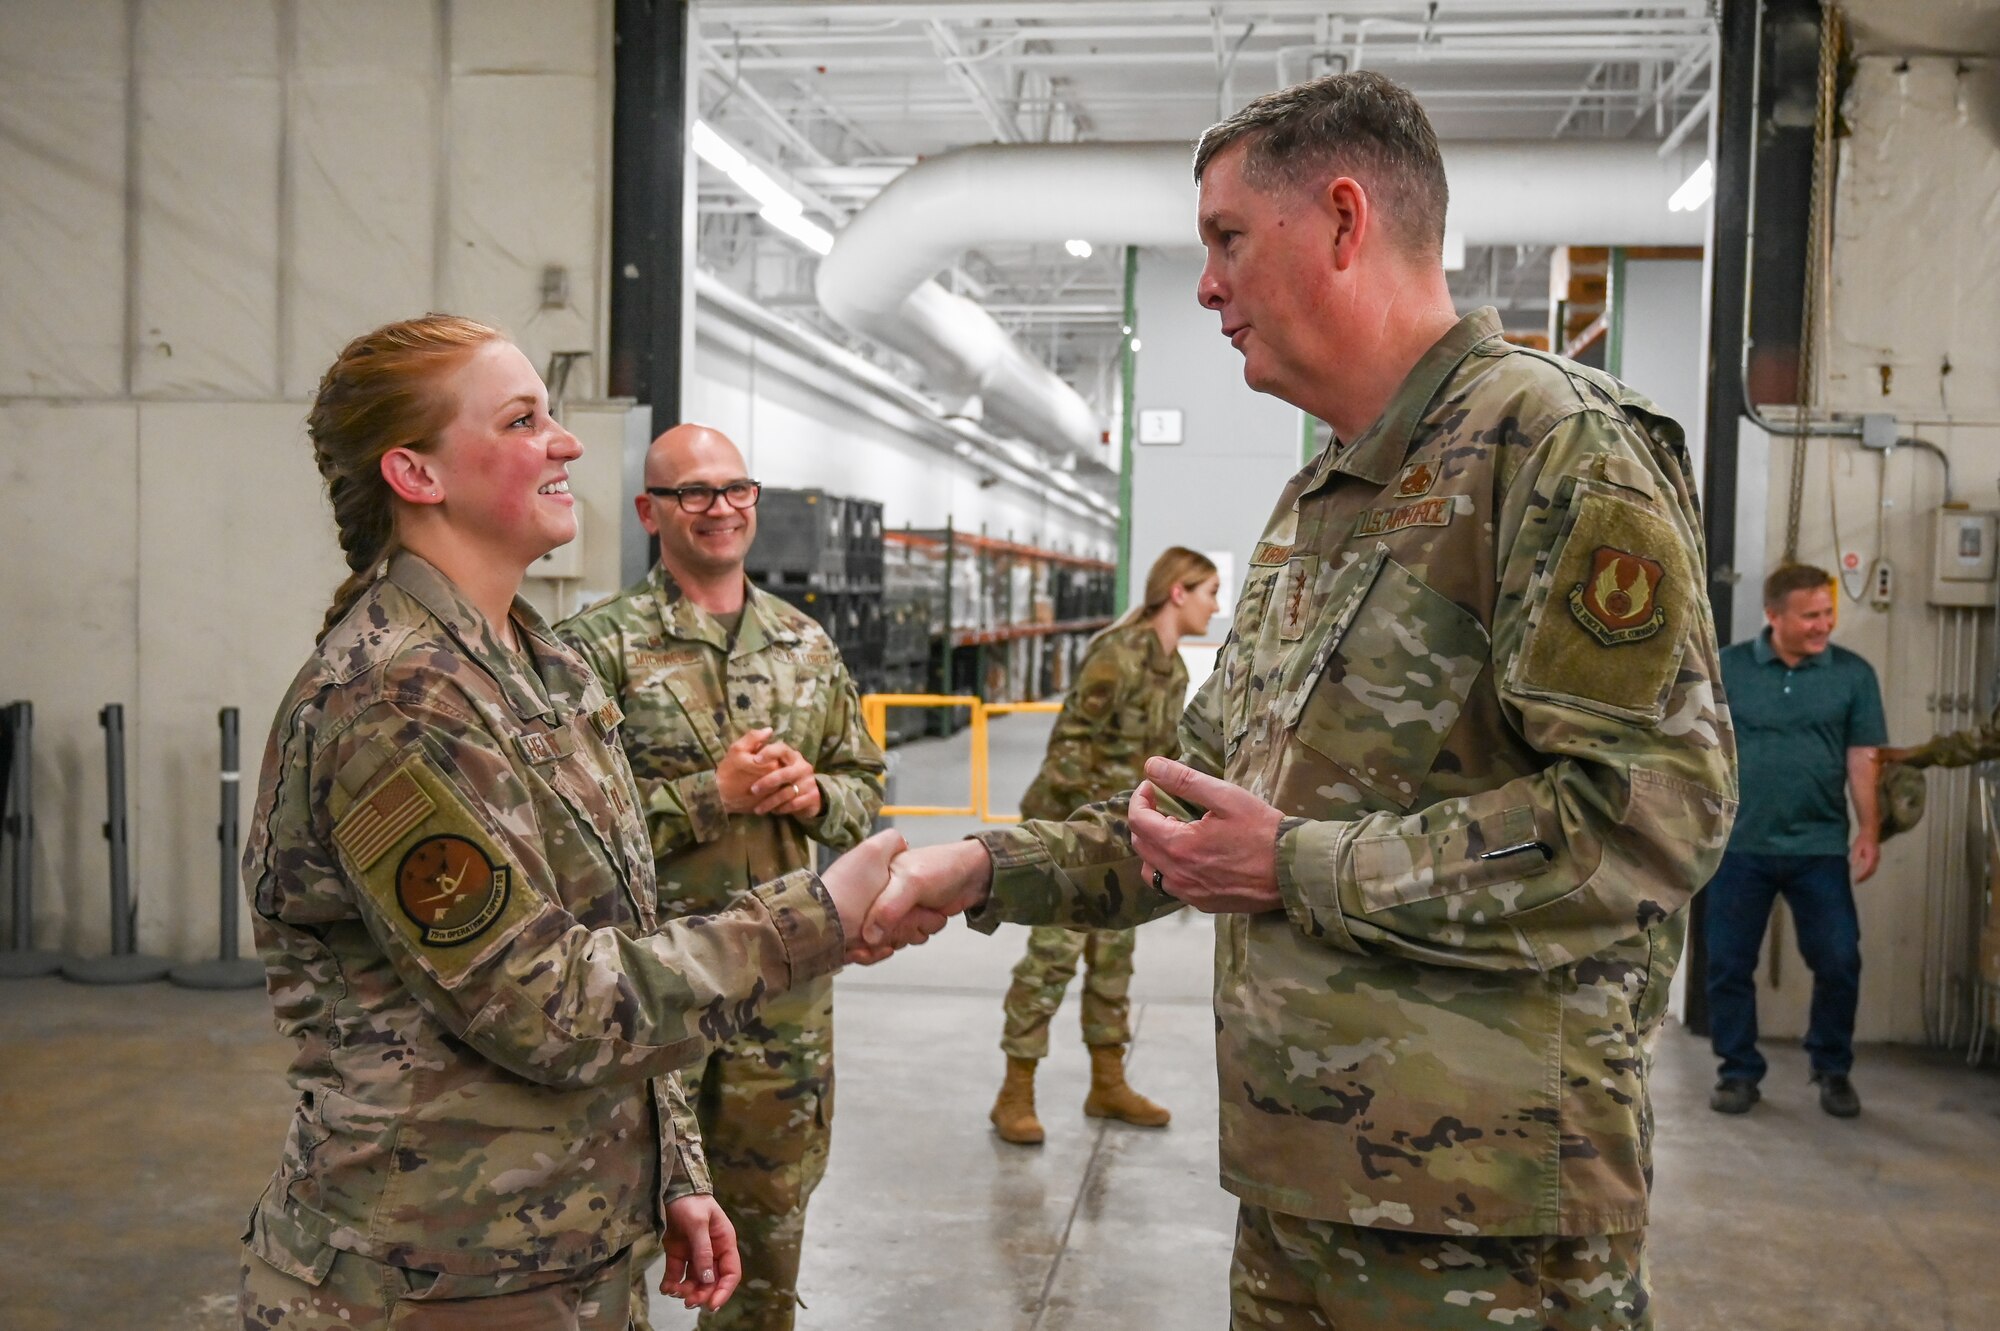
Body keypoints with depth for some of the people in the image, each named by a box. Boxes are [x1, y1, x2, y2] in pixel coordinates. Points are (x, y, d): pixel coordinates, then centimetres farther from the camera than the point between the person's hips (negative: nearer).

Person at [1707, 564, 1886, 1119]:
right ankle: (1739, 1071, 20)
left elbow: (1863, 759, 2)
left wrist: (1870, 832, -5)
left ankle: (1833, 1070, 22)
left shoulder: (1853, 674, 2)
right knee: (1729, 964, 4)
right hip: (1739, 845, 0)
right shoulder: (1727, 668, -1)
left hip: (1820, 848, 0)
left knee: (1839, 963, 1)